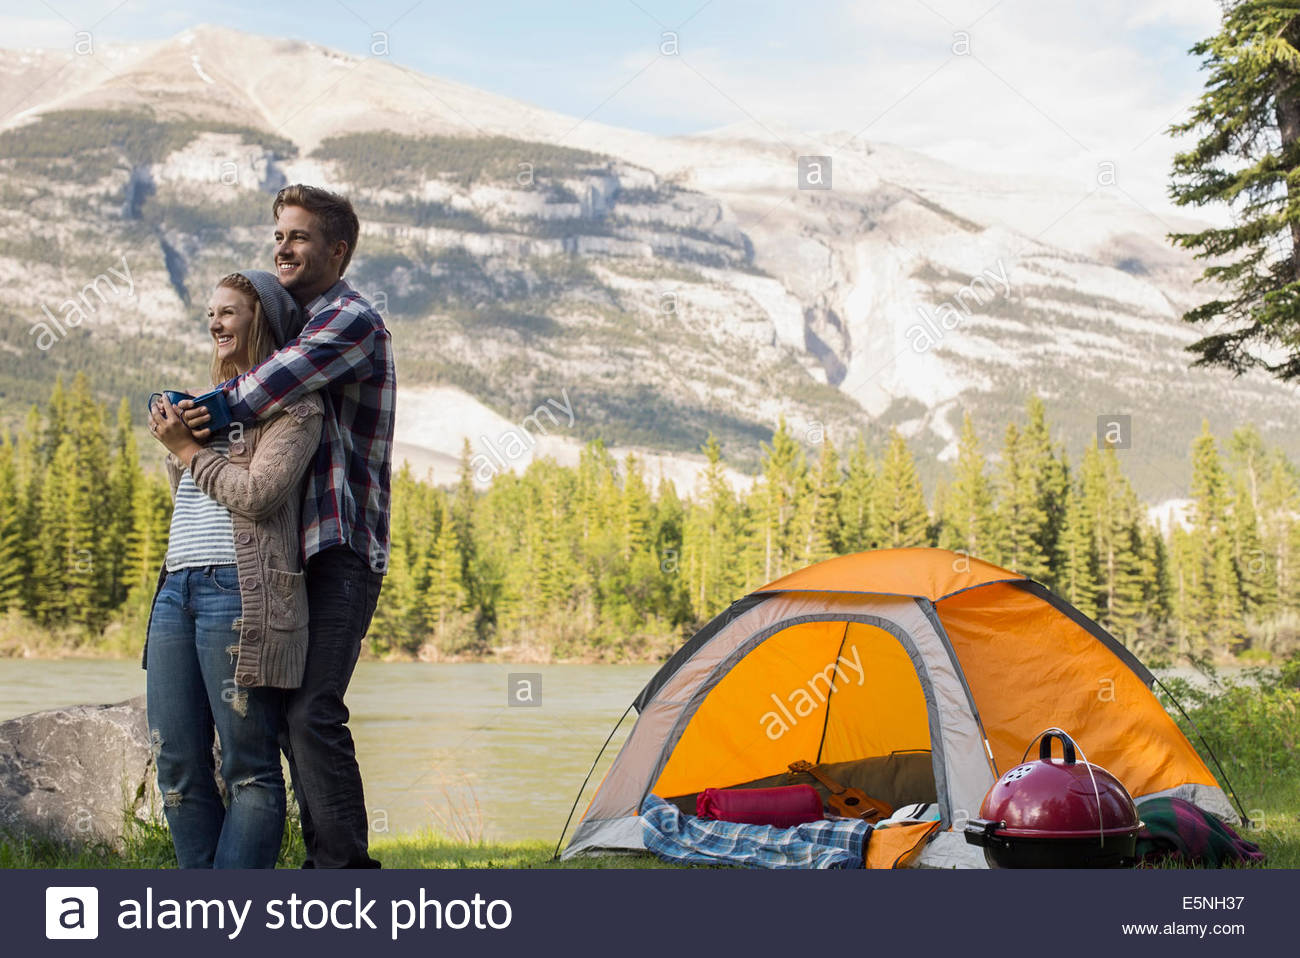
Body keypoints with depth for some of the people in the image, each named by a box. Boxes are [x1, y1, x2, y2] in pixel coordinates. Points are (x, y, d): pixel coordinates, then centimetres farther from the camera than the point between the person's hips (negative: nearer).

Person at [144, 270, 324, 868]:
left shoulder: (294, 407, 0)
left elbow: (257, 494, -13)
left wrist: (187, 449, -3)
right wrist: (174, 442, 16)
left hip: (242, 592, -8)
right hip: (176, 590, 8)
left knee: (249, 767, -5)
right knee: (178, 764, 5)